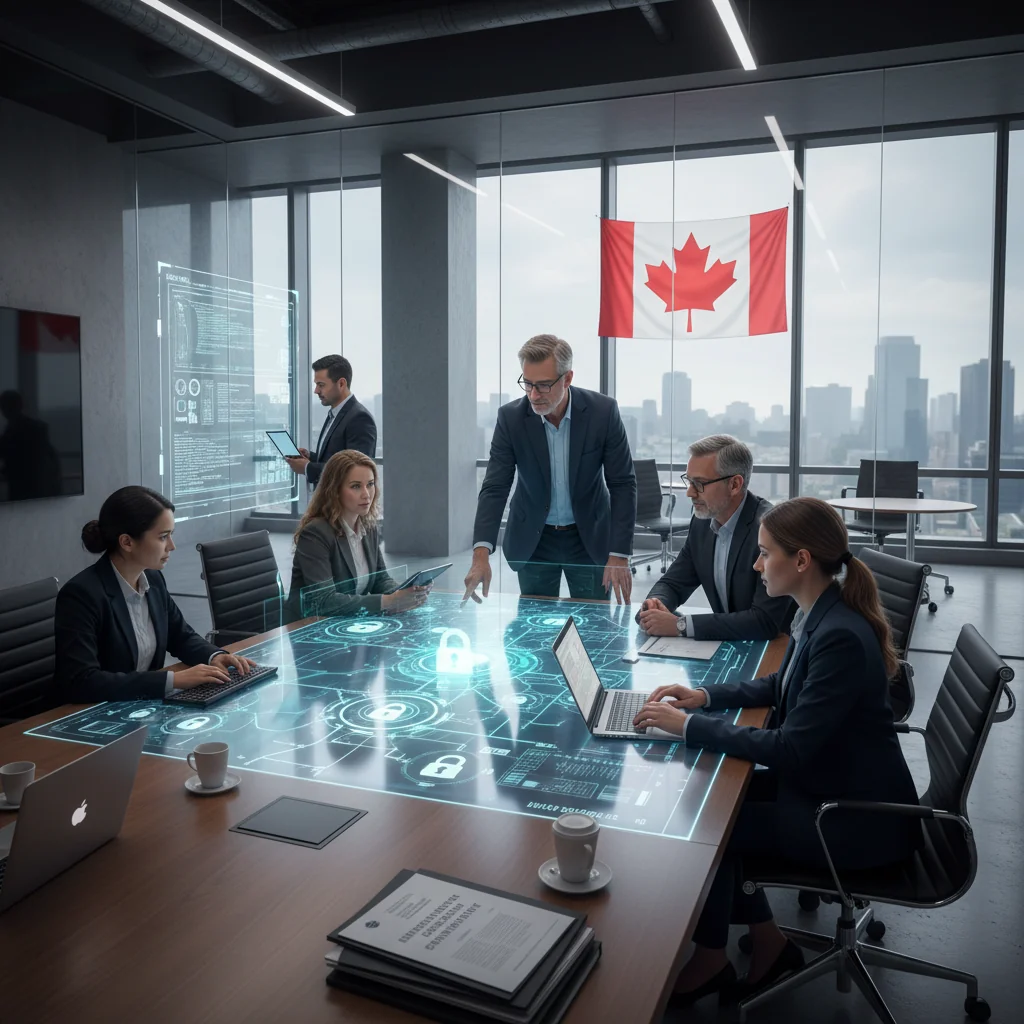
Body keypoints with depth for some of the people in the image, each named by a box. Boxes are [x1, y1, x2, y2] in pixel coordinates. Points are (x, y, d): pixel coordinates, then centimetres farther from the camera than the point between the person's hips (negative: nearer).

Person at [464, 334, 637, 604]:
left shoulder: (603, 411, -16)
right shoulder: (511, 417, -15)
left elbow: (622, 484, -12)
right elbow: (495, 488, -16)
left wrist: (619, 555, -19)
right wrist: (481, 553, -29)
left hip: (590, 537, 0)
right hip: (532, 540, 1)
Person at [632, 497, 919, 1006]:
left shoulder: (841, 637, -29)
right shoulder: (817, 616, 0)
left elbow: (790, 749, -28)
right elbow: (781, 685, 17)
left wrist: (690, 725, -23)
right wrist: (706, 696, 4)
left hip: (858, 820, -9)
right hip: (825, 782, 9)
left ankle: (711, 962, 19)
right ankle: (767, 943, 19)